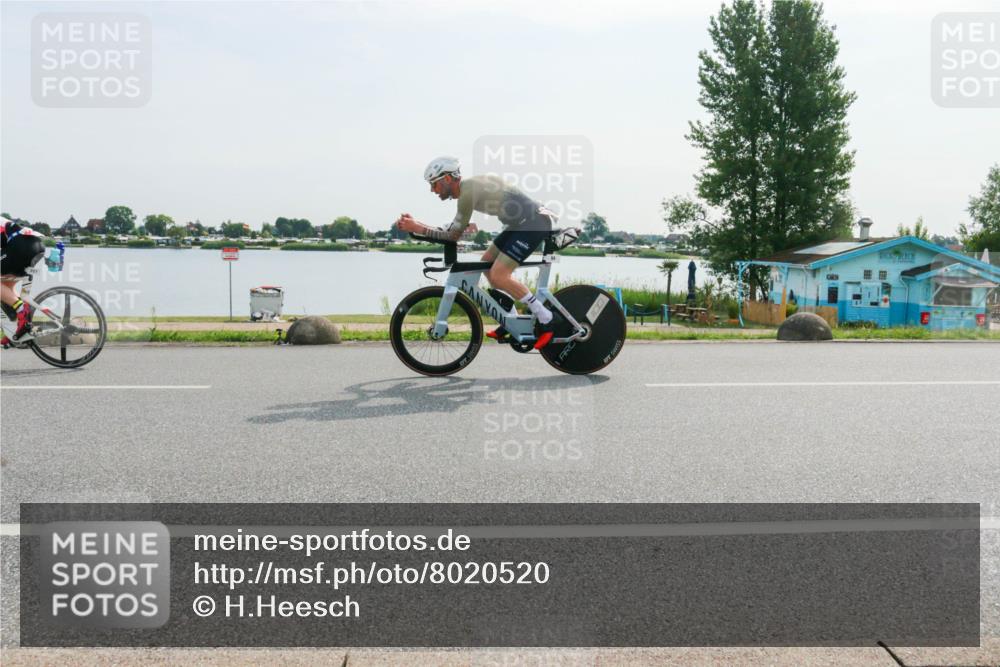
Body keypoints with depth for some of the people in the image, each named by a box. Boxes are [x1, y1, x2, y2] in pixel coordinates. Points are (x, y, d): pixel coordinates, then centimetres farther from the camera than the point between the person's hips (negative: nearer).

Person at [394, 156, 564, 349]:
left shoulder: (468, 191, -17)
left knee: (498, 275, -13)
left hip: (535, 224, -10)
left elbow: (453, 235, -14)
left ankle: (547, 320, -6)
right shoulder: (468, 188, 13)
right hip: (522, 223, 10)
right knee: (487, 263, 14)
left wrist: (418, 229, -12)